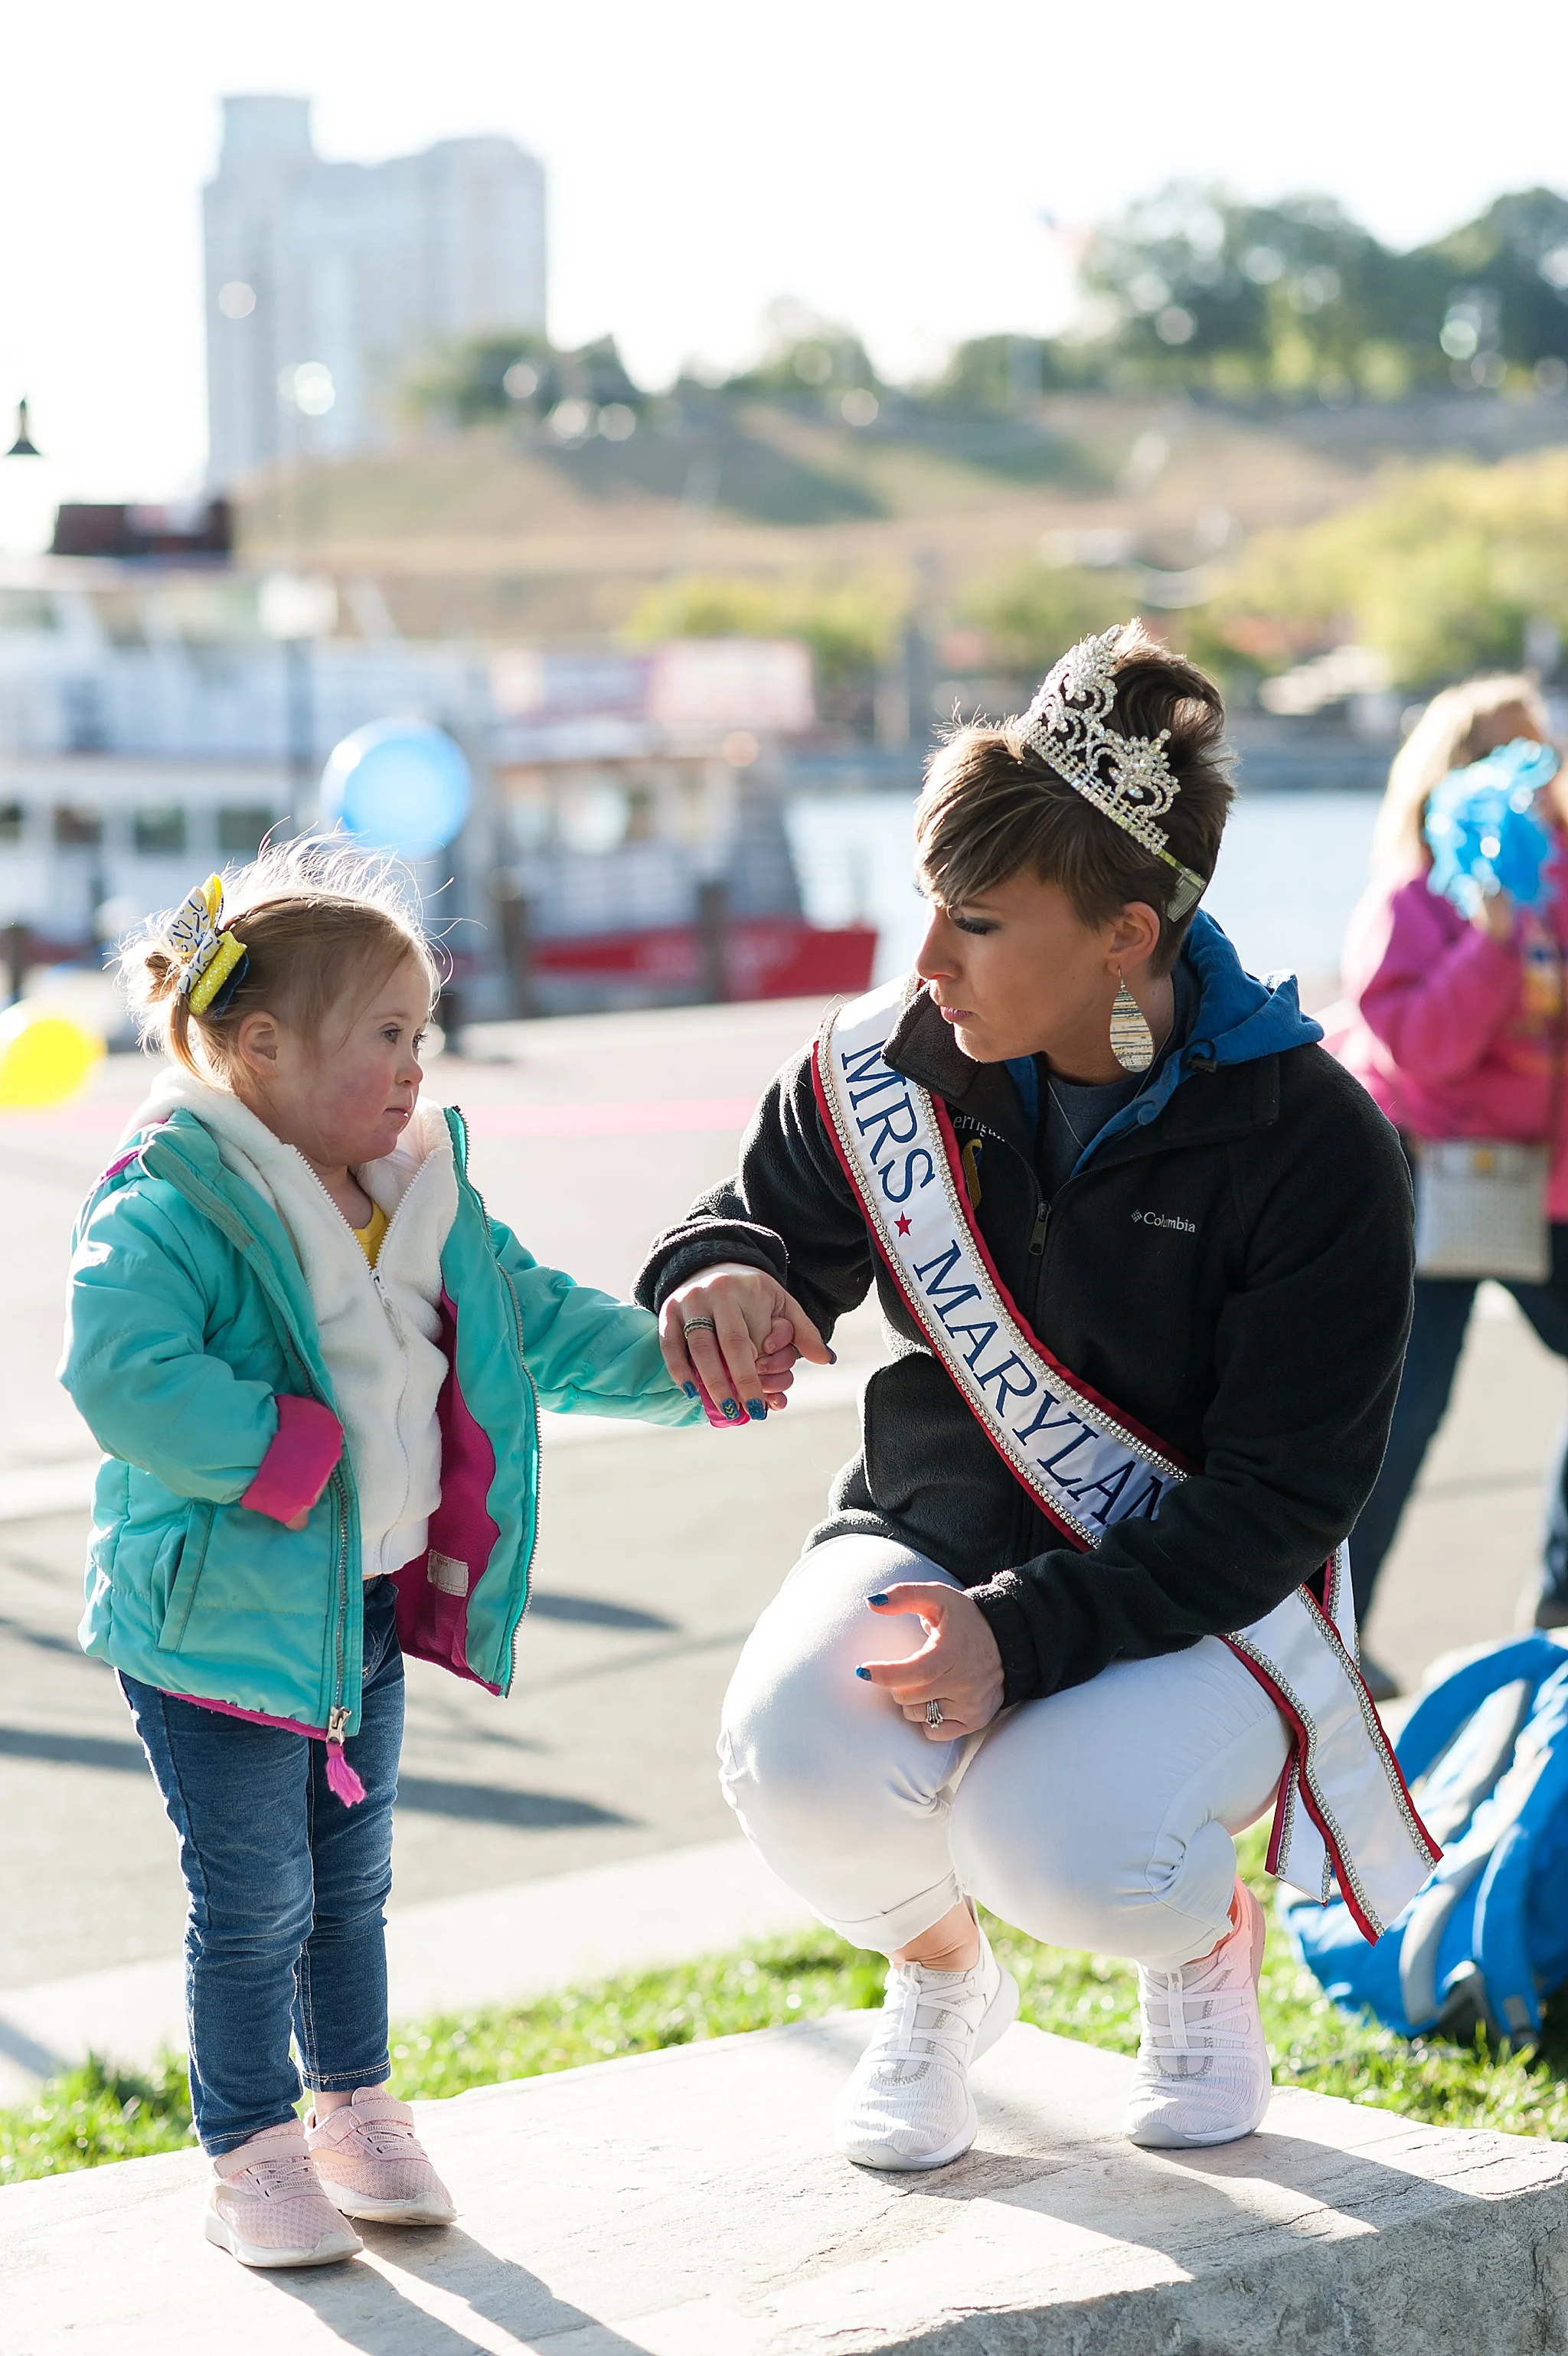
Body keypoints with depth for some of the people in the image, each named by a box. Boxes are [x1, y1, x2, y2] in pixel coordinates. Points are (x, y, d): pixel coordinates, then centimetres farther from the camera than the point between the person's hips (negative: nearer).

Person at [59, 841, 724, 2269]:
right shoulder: (169, 1208, -20)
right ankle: (251, 2156, 17)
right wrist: (291, 1453, -29)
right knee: (255, 1902, 2)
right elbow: (126, 1375, -32)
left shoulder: (428, 1203, 7)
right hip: (221, 1613, -7)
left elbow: (541, 1322, 14)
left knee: (351, 1883, 20)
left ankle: (356, 2113, 35)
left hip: (372, 1610, 7)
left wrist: (684, 1367, 2)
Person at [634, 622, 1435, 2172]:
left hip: (1201, 1585, -3)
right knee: (799, 1756, -30)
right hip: (937, 1535, 3)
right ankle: (936, 1974, 8)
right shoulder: (884, 1073, -7)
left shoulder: (1312, 1143, -17)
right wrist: (720, 1278, -16)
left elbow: (1283, 1496, -18)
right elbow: (770, 1218, 12)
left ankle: (1204, 1945, 9)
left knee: (1063, 1847, -33)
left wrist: (1030, 1635, -29)